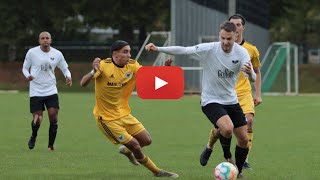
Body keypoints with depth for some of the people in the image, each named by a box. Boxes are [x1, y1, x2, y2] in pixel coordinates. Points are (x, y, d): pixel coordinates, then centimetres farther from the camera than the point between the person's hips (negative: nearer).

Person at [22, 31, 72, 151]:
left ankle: (51, 145, 8)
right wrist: (28, 76, -15)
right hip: (36, 91, -2)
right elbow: (25, 68, 7)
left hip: (51, 90, 2)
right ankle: (33, 137, 27)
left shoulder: (57, 54, 2)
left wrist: (68, 77, -10)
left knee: (53, 118, -8)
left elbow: (65, 69, 13)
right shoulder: (32, 52, -4)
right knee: (37, 119, -6)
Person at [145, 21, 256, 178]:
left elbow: (253, 79, -17)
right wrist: (158, 49, -29)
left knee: (244, 139, 6)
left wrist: (250, 73, -42)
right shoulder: (209, 49, -17)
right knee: (228, 128, -31)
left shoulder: (241, 52, -9)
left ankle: (238, 172, 29)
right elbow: (183, 50, -20)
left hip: (231, 101, 5)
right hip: (211, 101, -5)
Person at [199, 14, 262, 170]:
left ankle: (243, 159, -13)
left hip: (244, 93, 1)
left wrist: (258, 94, 10)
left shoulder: (251, 49, 6)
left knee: (248, 120, -22)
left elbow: (257, 72, 17)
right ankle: (209, 147, 31)